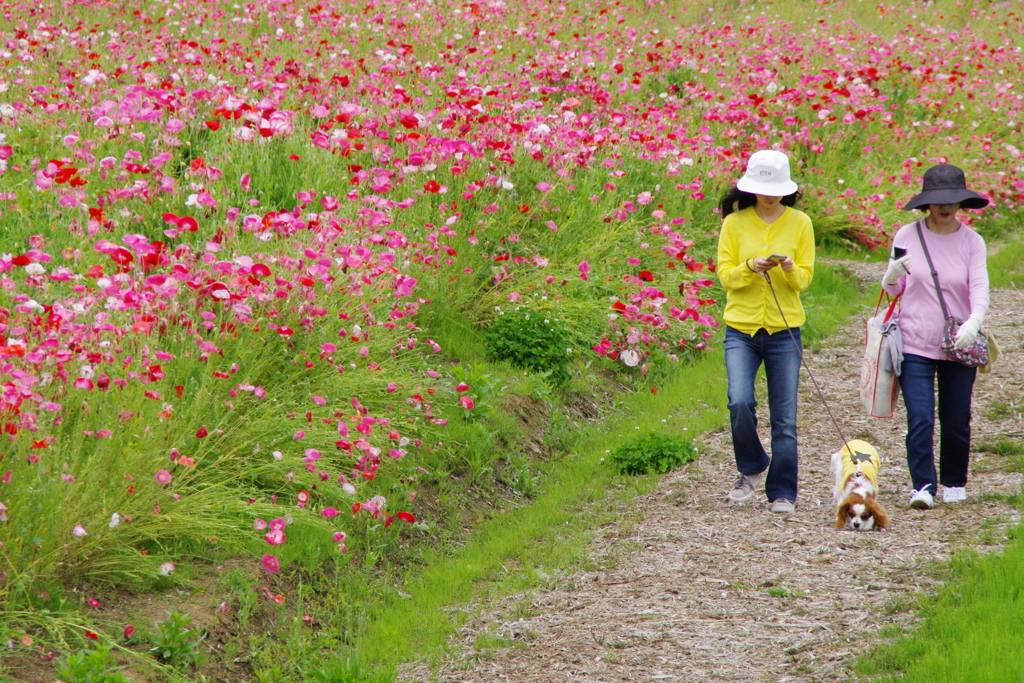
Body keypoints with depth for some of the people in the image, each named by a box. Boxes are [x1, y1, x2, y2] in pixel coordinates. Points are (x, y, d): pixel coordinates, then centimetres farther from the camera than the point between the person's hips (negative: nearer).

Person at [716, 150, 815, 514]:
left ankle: (782, 493, 10)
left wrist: (790, 269, -19)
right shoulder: (734, 222, 2)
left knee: (784, 418, 0)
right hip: (742, 327, 0)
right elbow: (725, 275, 1)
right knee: (739, 402, -17)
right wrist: (751, 267, -19)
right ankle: (752, 467, 9)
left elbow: (805, 278, 3)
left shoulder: (800, 223, 3)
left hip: (784, 329, 0)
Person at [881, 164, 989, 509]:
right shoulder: (907, 236, 0)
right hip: (915, 345, -1)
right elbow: (894, 289, 8)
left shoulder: (972, 241, -1)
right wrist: (892, 276, -17)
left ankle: (954, 484, 25)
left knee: (956, 421, 8)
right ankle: (923, 486, -9)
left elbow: (980, 288, -12)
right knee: (920, 419, -12)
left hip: (959, 347, 1)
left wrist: (973, 323, -31)